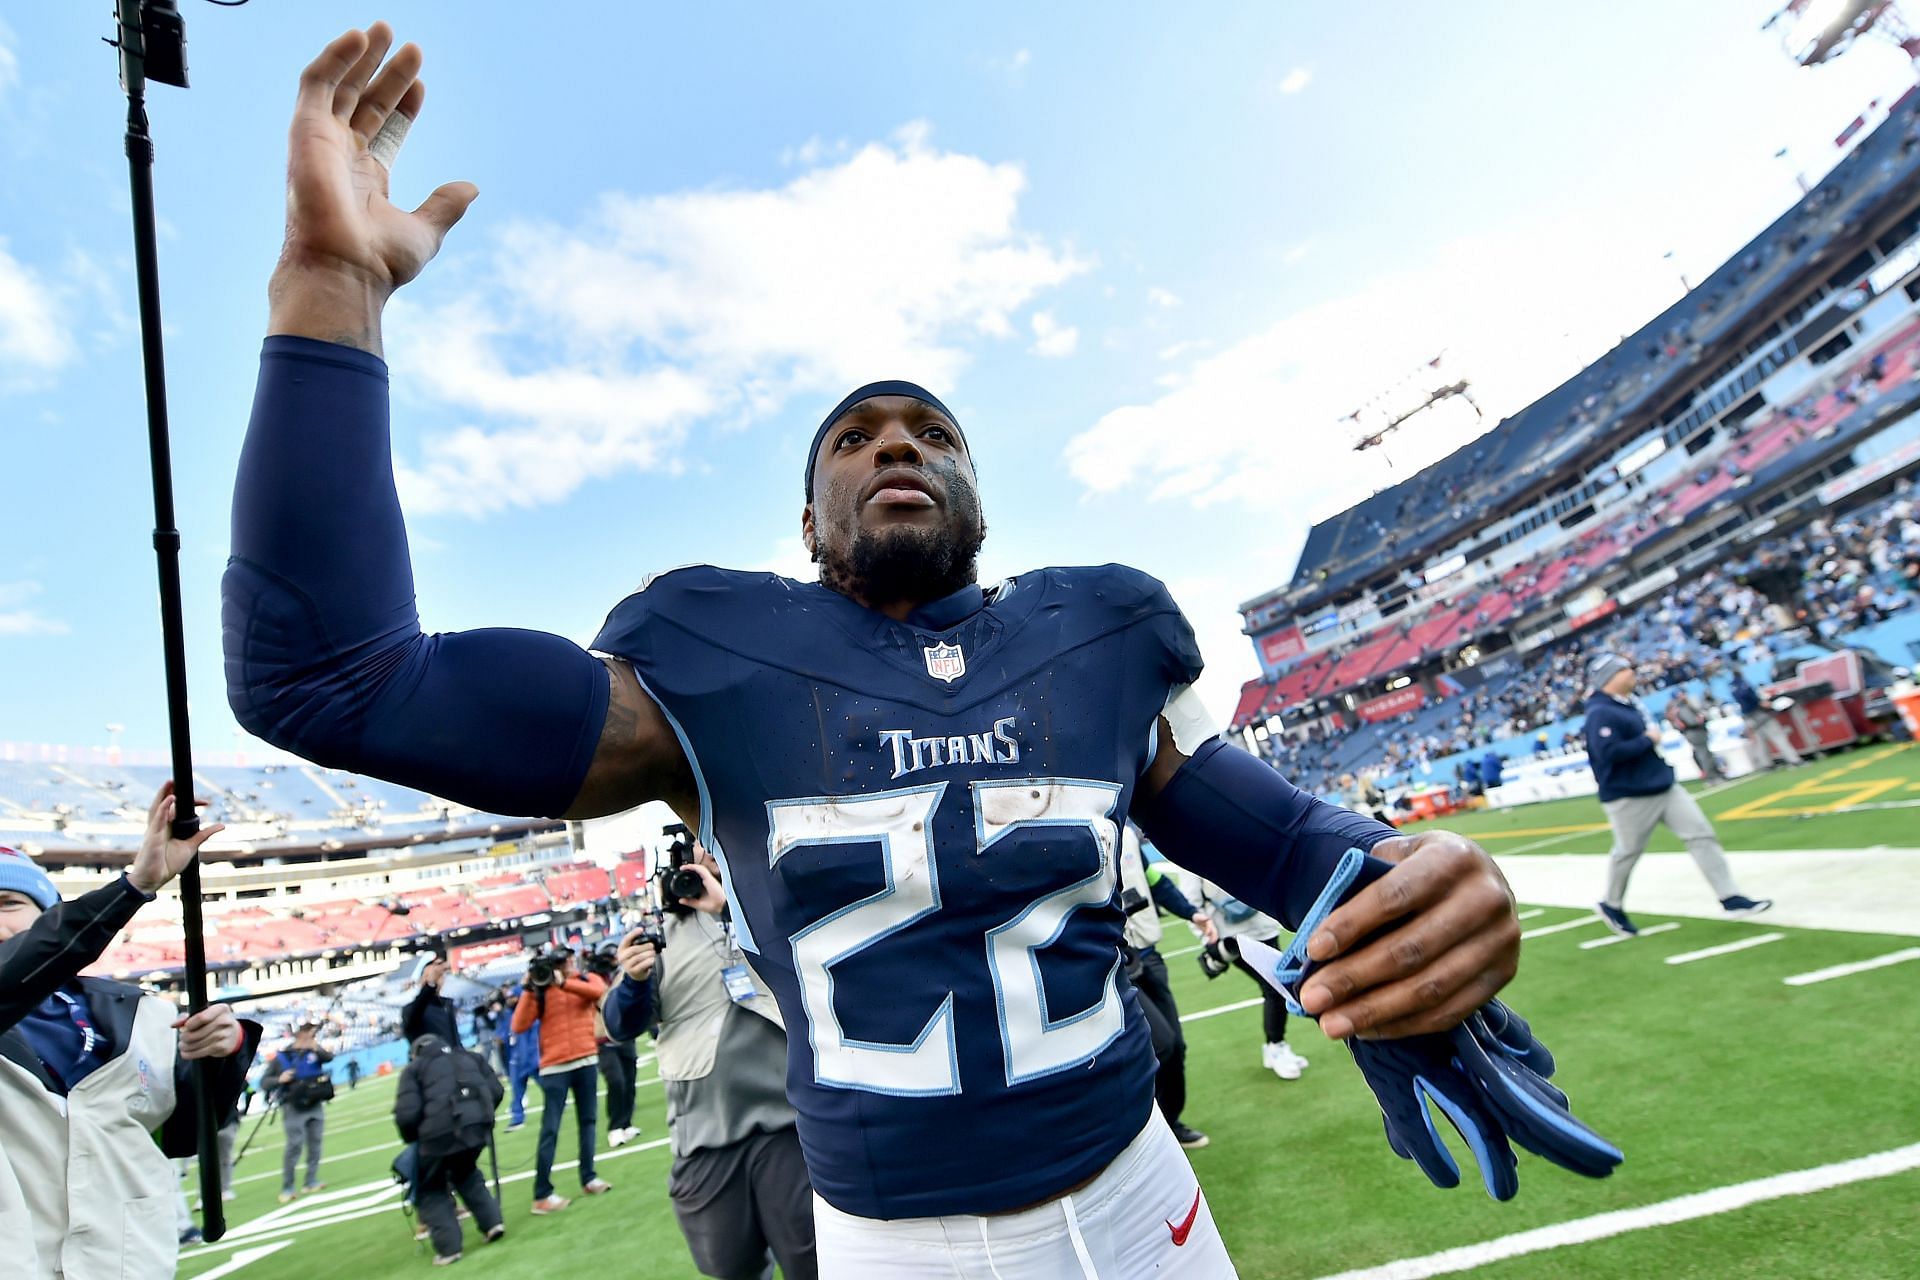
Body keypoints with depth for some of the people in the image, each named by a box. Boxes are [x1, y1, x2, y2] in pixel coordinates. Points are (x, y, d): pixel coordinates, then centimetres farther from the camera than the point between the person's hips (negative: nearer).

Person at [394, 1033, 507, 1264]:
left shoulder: (414, 1068, 14)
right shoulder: (470, 1056, 25)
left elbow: (406, 1114, 1)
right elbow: (496, 1091, 16)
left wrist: (412, 1140, 20)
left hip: (441, 1133, -4)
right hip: (478, 1127, 4)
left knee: (431, 1189, 22)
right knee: (465, 1172, 32)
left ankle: (448, 1247, 12)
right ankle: (492, 1222, 23)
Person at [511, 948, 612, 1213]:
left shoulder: (586, 979, 4)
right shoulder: (540, 991, 2)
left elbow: (599, 991, -19)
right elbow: (519, 1026, -8)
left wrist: (563, 983, -24)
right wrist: (529, 990, -14)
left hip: (586, 1061, 2)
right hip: (554, 1067, -2)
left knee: (588, 1121, 11)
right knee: (550, 1130, -3)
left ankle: (588, 1178, 23)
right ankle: (541, 1195, 3)